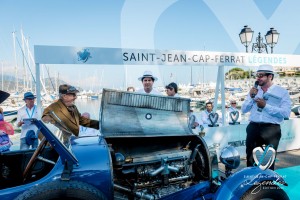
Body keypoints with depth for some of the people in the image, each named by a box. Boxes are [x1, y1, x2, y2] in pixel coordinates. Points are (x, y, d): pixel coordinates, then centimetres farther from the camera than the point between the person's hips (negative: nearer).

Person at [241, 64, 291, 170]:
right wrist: (251, 97, -6)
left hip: (271, 130, -4)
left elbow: (286, 113, -14)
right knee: (251, 159, 13)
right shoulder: (254, 91, 12)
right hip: (253, 128, 4)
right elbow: (244, 110, 8)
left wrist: (265, 106, -17)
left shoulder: (282, 92, -2)